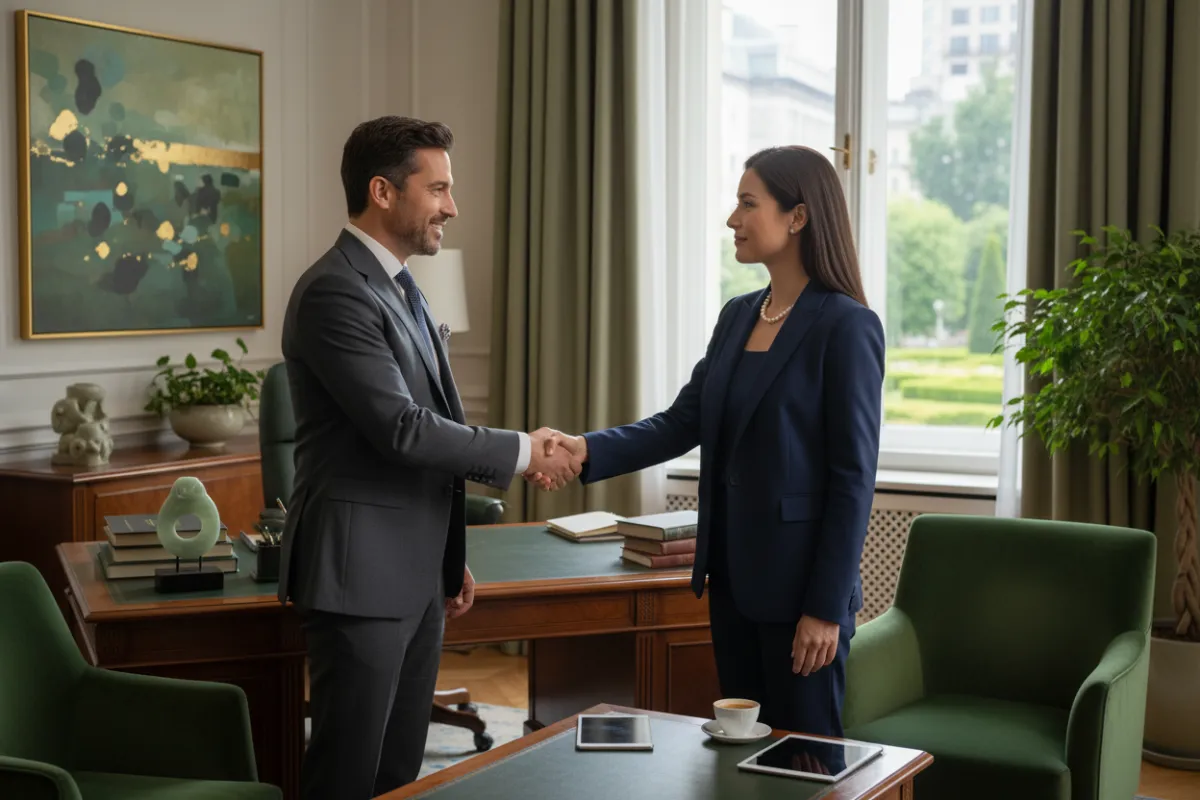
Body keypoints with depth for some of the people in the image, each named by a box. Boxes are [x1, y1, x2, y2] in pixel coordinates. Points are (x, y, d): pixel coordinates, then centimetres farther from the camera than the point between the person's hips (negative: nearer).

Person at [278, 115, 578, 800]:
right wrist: (522, 452, -12)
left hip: (417, 574, 9)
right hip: (362, 572, -9)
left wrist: (451, 557, 21)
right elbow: (402, 430, -22)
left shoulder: (401, 288, 15)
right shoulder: (335, 294, -16)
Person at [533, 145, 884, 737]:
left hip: (799, 579, -7)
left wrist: (826, 606, -15)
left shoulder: (846, 326, -13)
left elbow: (854, 475, -14)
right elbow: (680, 424, 6)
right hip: (733, 574, 7)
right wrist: (588, 450, -10)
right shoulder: (737, 316, 10)